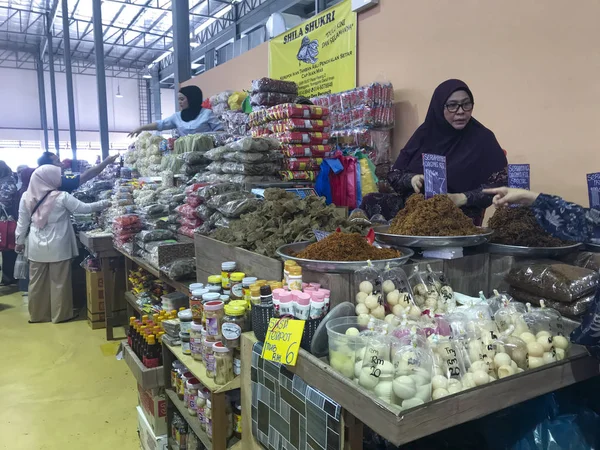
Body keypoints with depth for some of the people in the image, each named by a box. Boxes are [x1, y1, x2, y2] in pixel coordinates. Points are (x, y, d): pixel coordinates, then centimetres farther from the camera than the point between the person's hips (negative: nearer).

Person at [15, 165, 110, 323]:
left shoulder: (27, 197, -1)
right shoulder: (62, 197, -14)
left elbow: (22, 222, 5)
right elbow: (84, 208, -7)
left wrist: (20, 241, 18)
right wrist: (105, 203, 5)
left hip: (36, 246, 4)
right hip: (57, 247, -4)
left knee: (37, 281, 14)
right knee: (59, 281, 7)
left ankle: (37, 314, 26)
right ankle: (61, 314, 17)